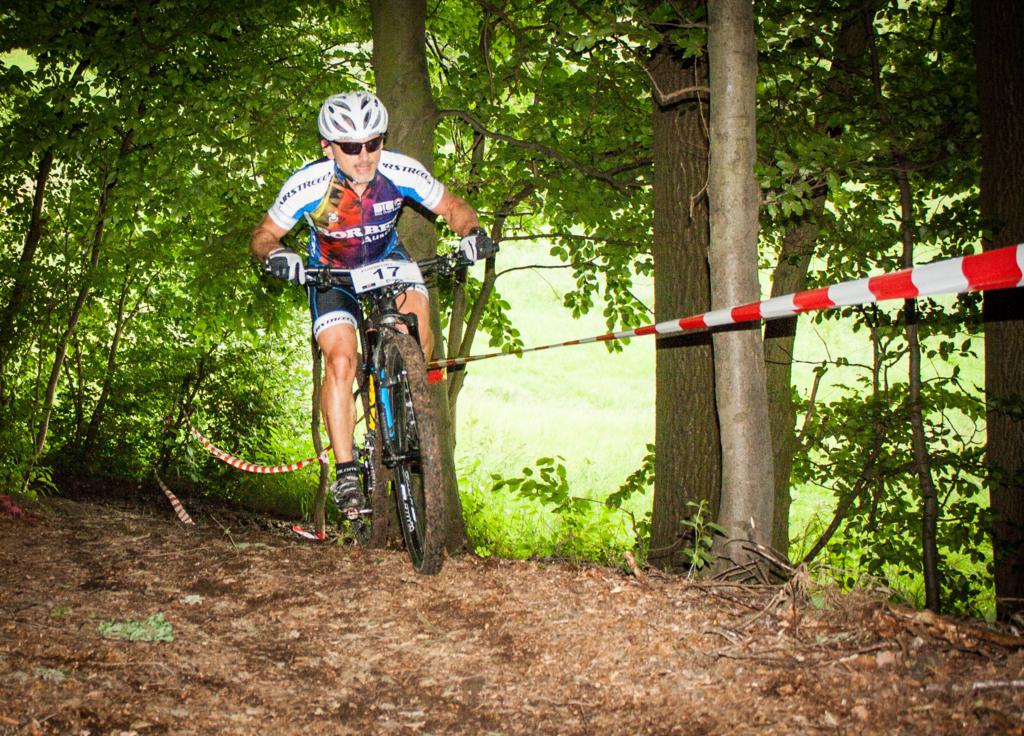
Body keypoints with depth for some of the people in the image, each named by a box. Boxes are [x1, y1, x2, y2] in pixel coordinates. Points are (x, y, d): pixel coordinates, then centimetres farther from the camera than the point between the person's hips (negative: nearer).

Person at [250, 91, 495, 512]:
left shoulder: (401, 173, -27)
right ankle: (346, 473, -11)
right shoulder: (308, 185, -30)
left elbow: (452, 206, -11)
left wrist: (471, 231, -32)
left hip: (386, 260, 1)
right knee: (340, 361, -19)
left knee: (416, 320, -28)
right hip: (331, 272, -1)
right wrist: (275, 255, -40)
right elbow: (263, 235, -17)